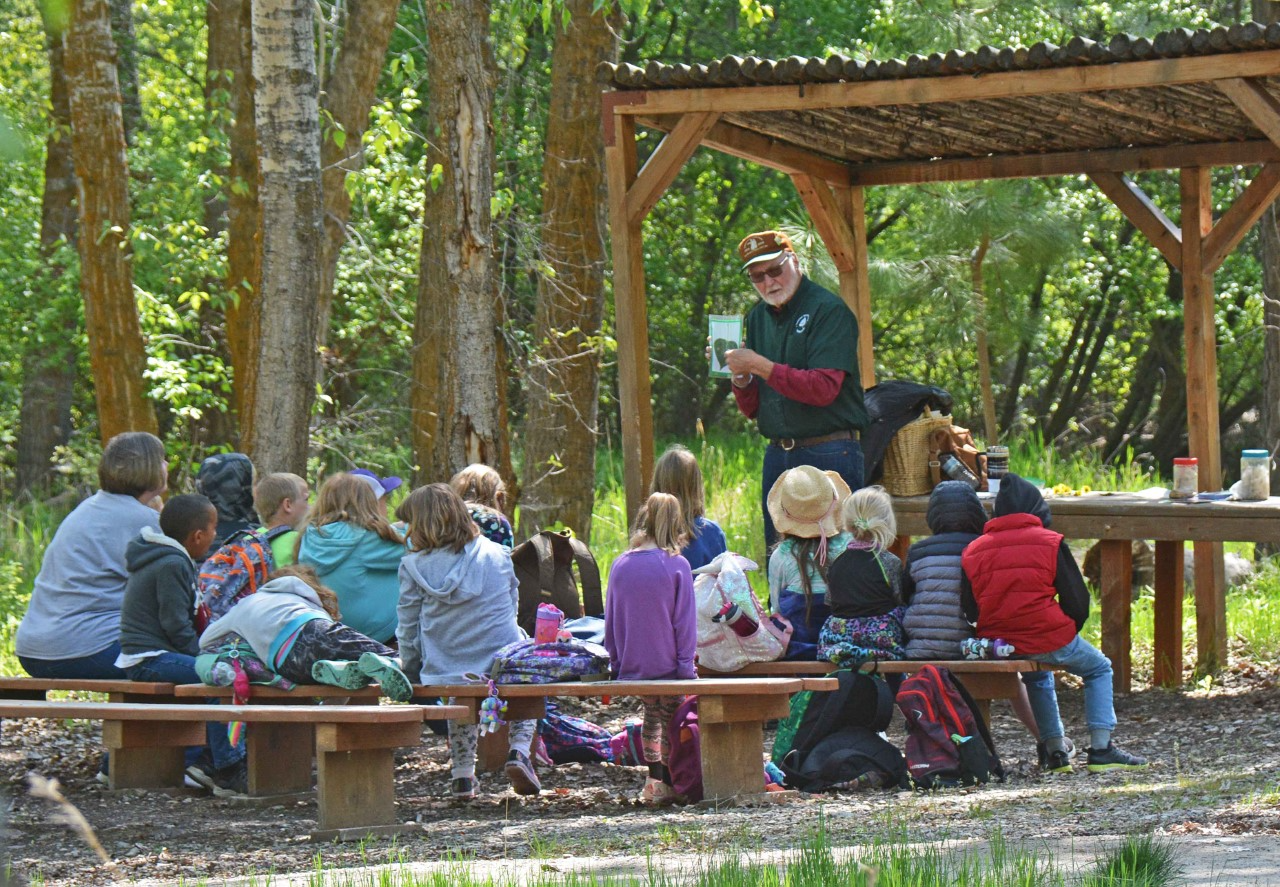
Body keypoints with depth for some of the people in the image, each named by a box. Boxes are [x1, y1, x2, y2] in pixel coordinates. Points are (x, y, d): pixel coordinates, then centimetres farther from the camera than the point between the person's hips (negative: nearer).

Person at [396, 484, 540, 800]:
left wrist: (410, 667, 17)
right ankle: (519, 750, 7)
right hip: (504, 667, -1)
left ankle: (463, 772, 24)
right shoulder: (498, 556, 4)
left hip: (444, 673, 1)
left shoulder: (414, 567, -3)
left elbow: (408, 629, 2)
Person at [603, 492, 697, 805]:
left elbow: (610, 621, 7)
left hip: (631, 670, 4)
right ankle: (665, 784, 12)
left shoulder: (620, 565, 0)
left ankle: (653, 777, 27)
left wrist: (617, 663, 15)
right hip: (667, 665, -4)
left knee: (652, 715, 25)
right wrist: (686, 665, -6)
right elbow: (685, 621, -10)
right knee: (671, 722, 11)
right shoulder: (677, 566, -11)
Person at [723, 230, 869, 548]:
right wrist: (740, 376, -5)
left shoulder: (828, 311, -6)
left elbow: (824, 389, -19)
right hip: (777, 456, 7)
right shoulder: (758, 317, 14)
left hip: (830, 455, -7)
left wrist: (759, 366, -19)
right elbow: (751, 409, 16)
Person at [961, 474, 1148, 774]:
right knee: (1099, 669, 22)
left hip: (997, 646, 4)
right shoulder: (1050, 542, -2)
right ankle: (1100, 748, 9)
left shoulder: (973, 550, 7)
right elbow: (1076, 599, -2)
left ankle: (1054, 749, 31)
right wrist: (1068, 633, 16)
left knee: (1038, 676, 37)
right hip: (1049, 640, -4)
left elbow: (969, 609, 8)